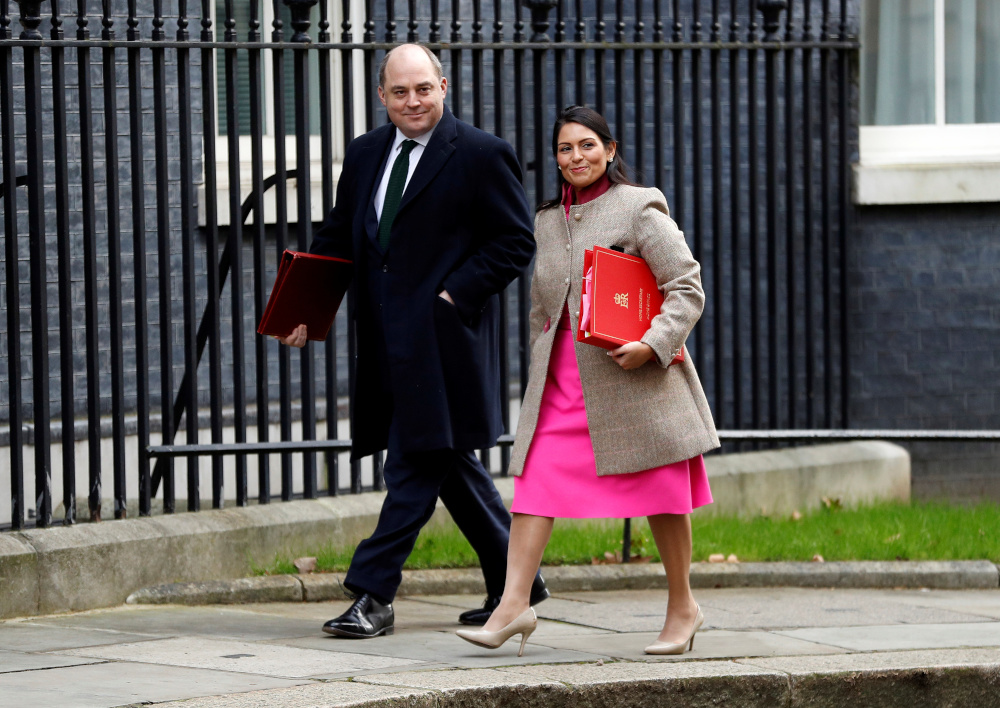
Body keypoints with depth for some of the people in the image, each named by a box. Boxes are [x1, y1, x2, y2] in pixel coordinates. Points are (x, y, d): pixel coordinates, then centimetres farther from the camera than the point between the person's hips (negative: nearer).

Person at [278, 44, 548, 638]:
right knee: (448, 460, 14)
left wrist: (456, 294, -15)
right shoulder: (365, 155, 13)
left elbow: (516, 242, -6)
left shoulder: (482, 155, -6)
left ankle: (374, 595, -8)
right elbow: (338, 238, 18)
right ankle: (515, 582, 26)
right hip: (391, 340, 7)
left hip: (444, 337, -7)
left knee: (416, 462, -8)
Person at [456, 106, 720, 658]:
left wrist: (652, 344, -20)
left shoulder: (639, 209, -4)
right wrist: (543, 364, 17)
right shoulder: (547, 221, 14)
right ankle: (513, 605, -11)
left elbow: (687, 288, -8)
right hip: (562, 375, 5)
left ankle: (682, 606, 17)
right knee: (535, 478, -8)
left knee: (659, 488, 3)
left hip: (630, 370, -5)